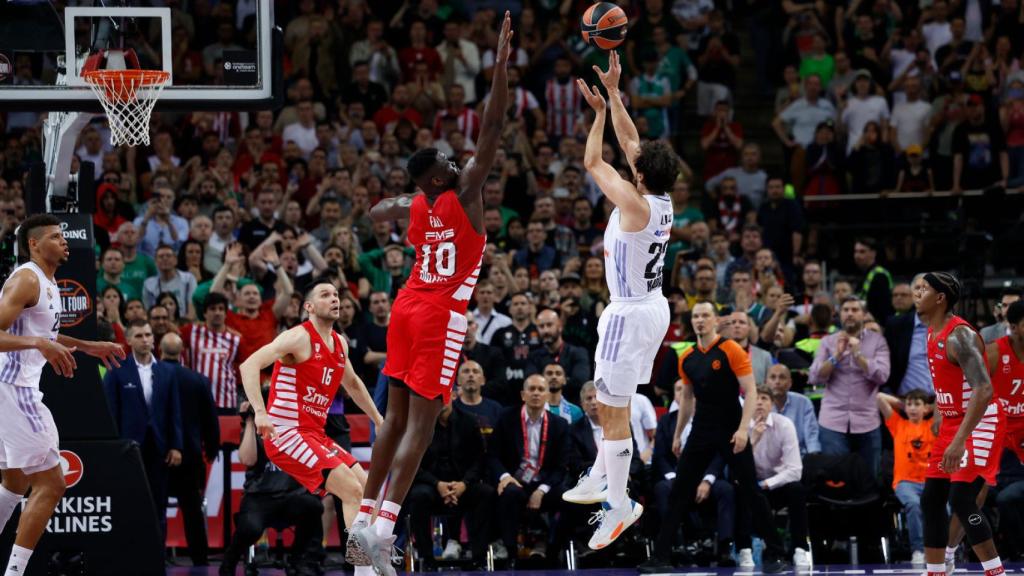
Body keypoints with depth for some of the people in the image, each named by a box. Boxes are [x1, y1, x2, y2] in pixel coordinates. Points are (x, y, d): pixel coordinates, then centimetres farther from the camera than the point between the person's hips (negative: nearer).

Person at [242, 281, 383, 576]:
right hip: (286, 433, -9)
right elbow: (249, 365, -23)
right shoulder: (300, 337, -12)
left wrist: (379, 421, 34)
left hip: (314, 435, 9)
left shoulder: (339, 343, 14)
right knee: (352, 490, -18)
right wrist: (260, 412, -35)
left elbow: (352, 383, 34)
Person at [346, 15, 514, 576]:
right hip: (439, 317, -7)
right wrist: (502, 61, -14)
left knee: (396, 417, 12)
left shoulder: (412, 207, 8)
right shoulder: (463, 194, -10)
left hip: (407, 309, 7)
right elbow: (492, 127, -15)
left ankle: (365, 520, 10)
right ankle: (383, 530, -19)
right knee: (420, 424, -10)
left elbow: (375, 212, 32)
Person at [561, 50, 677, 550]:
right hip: (654, 308, 9)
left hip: (630, 315, -9)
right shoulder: (664, 201, 1)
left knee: (614, 410, -5)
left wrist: (600, 111, -1)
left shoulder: (636, 205, -21)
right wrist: (614, 92, 11)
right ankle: (601, 478, 36)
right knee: (613, 402, 23)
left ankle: (620, 505, -3)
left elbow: (593, 162, -12)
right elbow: (630, 142, 10)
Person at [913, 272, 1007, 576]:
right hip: (951, 422, 10)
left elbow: (984, 391, -31)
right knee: (931, 500, 8)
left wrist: (960, 440, -35)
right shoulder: (933, 332, 8)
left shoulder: (959, 335, -22)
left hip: (980, 424, -10)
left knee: (961, 500, -17)